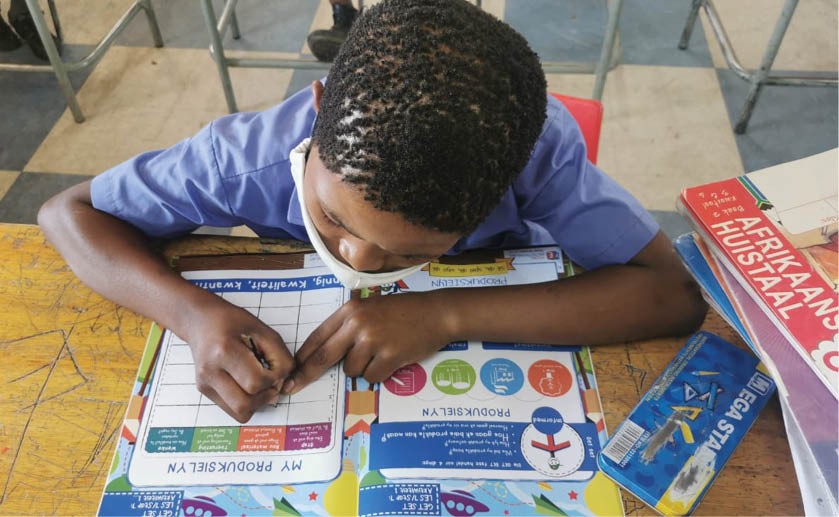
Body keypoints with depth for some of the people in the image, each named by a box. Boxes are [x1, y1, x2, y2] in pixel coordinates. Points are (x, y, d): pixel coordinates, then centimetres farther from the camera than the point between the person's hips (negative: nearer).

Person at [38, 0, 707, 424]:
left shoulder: (539, 143, -31)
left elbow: (675, 294, -32)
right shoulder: (253, 157, -29)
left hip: (498, 345, 2)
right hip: (313, 360, -1)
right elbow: (69, 212, -17)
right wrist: (194, 311, -37)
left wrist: (446, 314, -40)